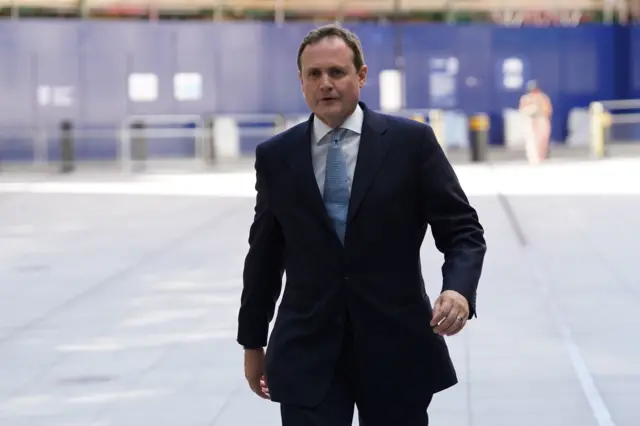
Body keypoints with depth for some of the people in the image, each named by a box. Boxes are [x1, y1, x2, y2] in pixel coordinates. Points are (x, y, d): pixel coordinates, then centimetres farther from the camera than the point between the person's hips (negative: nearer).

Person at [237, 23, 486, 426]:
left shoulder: (412, 141, -2)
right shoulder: (275, 156, 5)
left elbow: (463, 230, -2)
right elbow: (265, 254, 13)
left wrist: (459, 289, -22)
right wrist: (252, 341, 16)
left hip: (395, 346, -1)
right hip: (308, 353, 1)